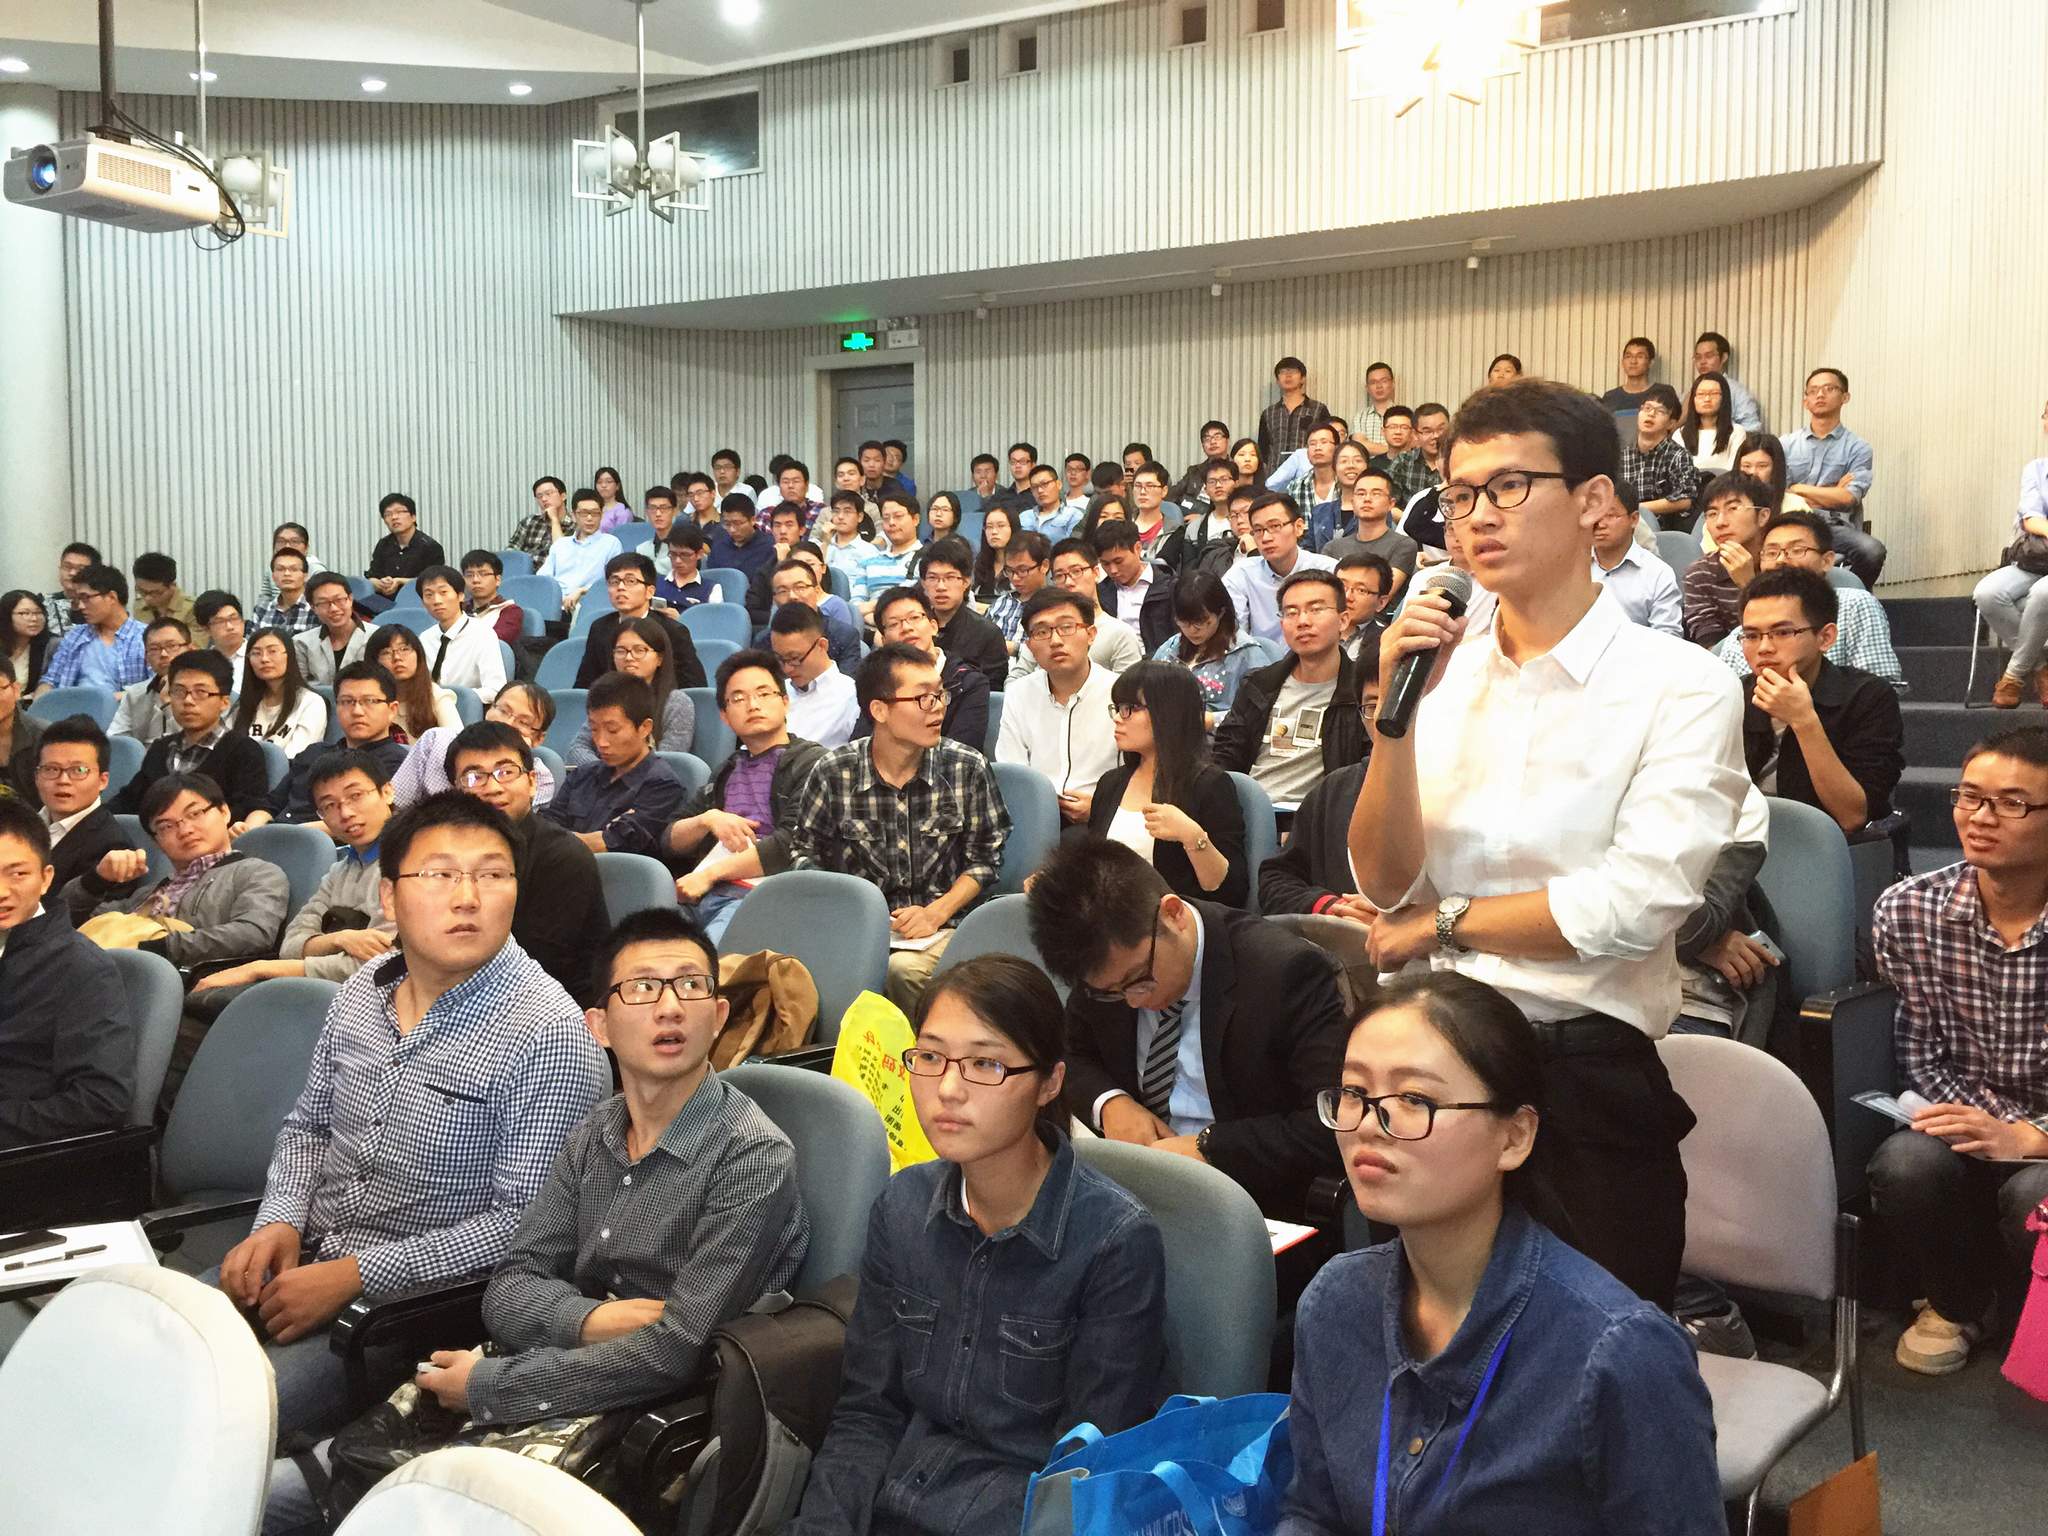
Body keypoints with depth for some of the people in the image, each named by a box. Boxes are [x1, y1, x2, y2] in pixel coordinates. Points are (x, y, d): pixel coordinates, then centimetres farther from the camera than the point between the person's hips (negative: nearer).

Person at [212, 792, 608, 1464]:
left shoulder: (547, 1033, -18)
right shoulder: (361, 992, 5)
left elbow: (523, 1219, -20)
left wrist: (358, 1275, -20)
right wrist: (279, 1222, -1)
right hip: (304, 1256, 7)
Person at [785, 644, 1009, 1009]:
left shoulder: (968, 768, 1)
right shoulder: (833, 772, 0)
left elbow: (985, 857, 6)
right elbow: (804, 850, 12)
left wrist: (937, 912, -8)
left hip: (939, 928, 0)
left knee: (903, 970, -34)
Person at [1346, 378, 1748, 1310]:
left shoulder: (1683, 688, -8)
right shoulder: (1438, 667, 3)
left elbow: (1633, 907, -19)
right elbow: (1385, 885, -2)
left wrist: (1443, 923, -8)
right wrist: (1396, 711, -14)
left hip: (1587, 1076, -3)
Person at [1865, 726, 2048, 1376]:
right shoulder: (1906, 911, -6)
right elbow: (1919, 1055, -1)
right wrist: (1994, 1126, -15)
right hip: (1960, 1125, 2)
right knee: (1906, 1165, -31)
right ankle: (1956, 1303, 6)